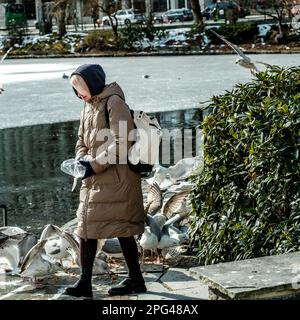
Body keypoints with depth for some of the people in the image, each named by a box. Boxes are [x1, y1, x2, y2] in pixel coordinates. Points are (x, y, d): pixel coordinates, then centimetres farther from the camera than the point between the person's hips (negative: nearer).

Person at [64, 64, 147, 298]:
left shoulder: (113, 103, -11)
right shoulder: (89, 106, 15)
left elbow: (121, 143, -18)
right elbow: (82, 141, 21)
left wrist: (95, 164, -19)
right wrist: (82, 161, 1)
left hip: (116, 178, -9)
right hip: (94, 179, 9)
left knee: (121, 228, -2)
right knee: (86, 226, 7)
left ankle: (136, 279, 11)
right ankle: (85, 283, 12)